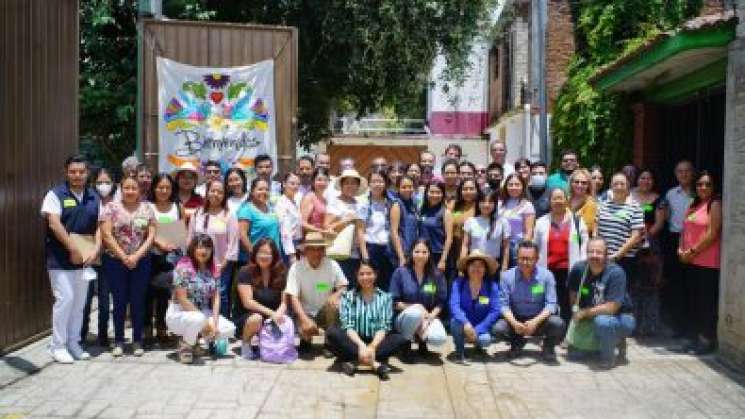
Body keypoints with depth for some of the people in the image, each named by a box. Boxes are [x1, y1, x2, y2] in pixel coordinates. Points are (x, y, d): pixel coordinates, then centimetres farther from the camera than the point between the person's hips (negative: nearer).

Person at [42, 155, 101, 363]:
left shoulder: (94, 198, 10)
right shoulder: (55, 194, -4)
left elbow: (99, 226, 7)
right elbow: (54, 224, -14)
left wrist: (96, 249, -9)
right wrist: (73, 249, -19)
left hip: (84, 258, 5)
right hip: (60, 258, -5)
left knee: (79, 301, 10)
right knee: (65, 298, -8)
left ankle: (73, 343, 22)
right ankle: (57, 346, 5)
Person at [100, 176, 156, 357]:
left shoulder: (147, 208, 5)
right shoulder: (111, 207, 0)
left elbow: (151, 235, 1)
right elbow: (107, 234, -7)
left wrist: (136, 256, -10)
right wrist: (123, 256, -12)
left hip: (141, 261, 1)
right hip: (115, 261, -1)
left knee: (138, 301, 4)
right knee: (120, 301, 4)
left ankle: (137, 341, 14)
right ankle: (118, 341, 15)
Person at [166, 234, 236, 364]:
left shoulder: (213, 269, 3)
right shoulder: (183, 267, -15)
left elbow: (216, 298, 1)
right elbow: (182, 299, -19)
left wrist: (214, 321, -14)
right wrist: (204, 321, -21)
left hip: (204, 313, 6)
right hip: (180, 314, -6)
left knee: (229, 329, -14)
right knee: (197, 320, -39)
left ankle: (194, 339, 10)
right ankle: (185, 345, -6)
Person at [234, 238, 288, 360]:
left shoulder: (281, 274, 0)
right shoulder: (245, 272, -11)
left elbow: (285, 301, -4)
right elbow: (248, 302, -18)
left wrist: (279, 313, -27)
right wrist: (271, 313, -29)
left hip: (272, 318, 3)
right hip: (245, 318, -3)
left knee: (286, 322, -29)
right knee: (256, 319, -38)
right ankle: (245, 344, -4)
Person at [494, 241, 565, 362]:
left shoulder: (546, 275, -10)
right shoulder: (507, 276, -9)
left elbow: (551, 304, -13)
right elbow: (504, 304, -11)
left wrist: (535, 321, -30)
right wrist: (513, 322, -29)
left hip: (539, 320, -1)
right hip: (515, 320, 1)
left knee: (557, 324, -31)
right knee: (497, 329, -27)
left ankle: (548, 347, 5)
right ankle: (517, 342, 10)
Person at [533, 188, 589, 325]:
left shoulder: (577, 221, 5)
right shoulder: (542, 222, 9)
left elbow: (585, 245, 4)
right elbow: (535, 247, 12)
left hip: (568, 269, -1)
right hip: (547, 269, 2)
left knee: (566, 304, 3)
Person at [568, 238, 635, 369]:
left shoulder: (616, 273, -26)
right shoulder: (578, 269, -13)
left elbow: (611, 308, -29)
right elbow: (573, 295, 5)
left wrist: (584, 313, -20)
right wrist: (576, 315, -1)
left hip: (621, 318, -6)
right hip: (591, 318, 6)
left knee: (602, 321, -39)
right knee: (573, 353, 2)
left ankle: (608, 357, -9)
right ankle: (614, 342, 23)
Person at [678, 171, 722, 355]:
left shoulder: (715, 204, -7)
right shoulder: (693, 205, 16)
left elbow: (712, 234, -15)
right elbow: (685, 229, 18)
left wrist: (692, 252, -12)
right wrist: (681, 249, 3)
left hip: (707, 263, -8)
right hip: (689, 262, 8)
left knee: (707, 303, -1)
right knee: (692, 301, 12)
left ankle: (708, 340, 8)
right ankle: (693, 337, 22)